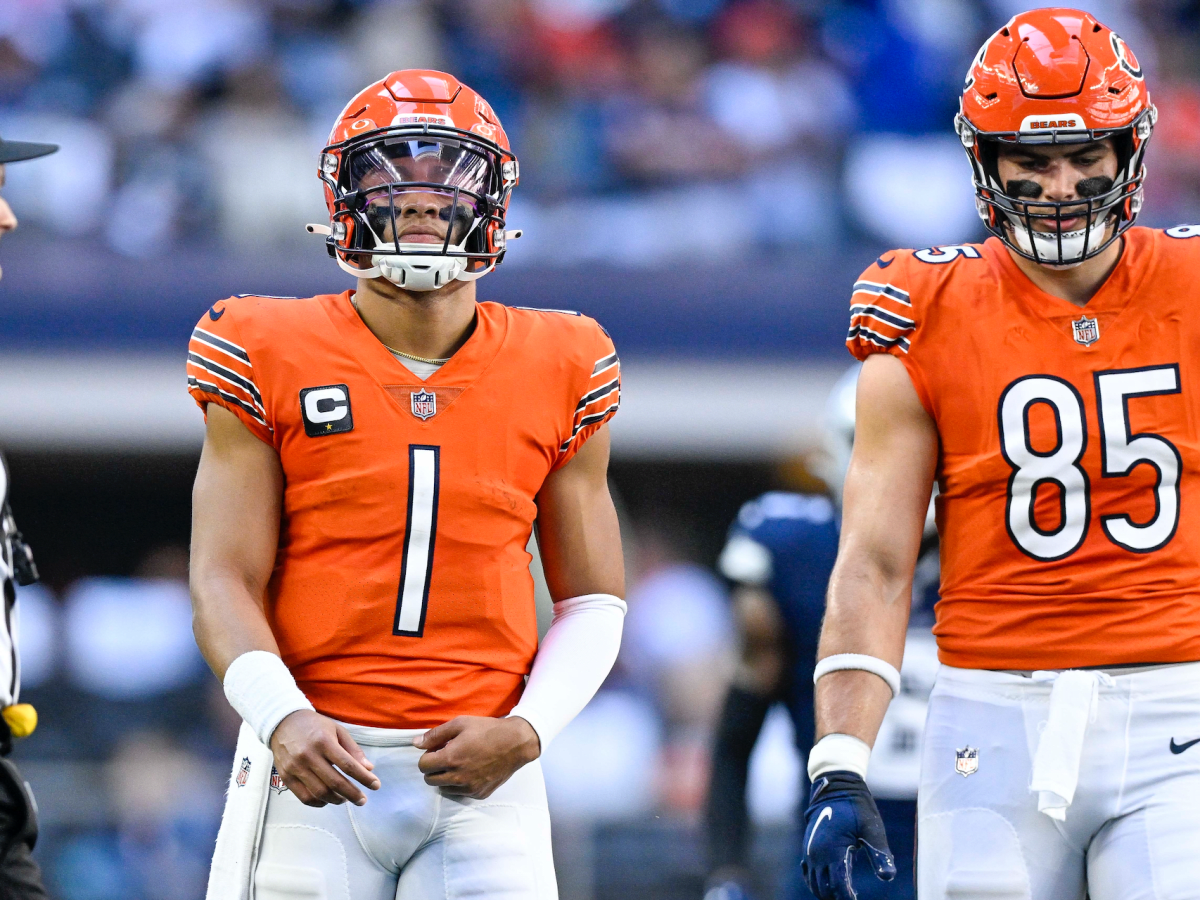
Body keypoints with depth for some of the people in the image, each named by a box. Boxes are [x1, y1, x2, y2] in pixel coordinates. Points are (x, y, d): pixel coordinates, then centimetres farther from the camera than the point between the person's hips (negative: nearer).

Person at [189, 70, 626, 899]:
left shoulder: (559, 374, 8)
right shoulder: (271, 359, 3)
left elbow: (592, 601, 10)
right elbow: (225, 580, -1)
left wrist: (524, 731, -7)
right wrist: (282, 719, -19)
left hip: (482, 772, 1)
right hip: (317, 765, -1)